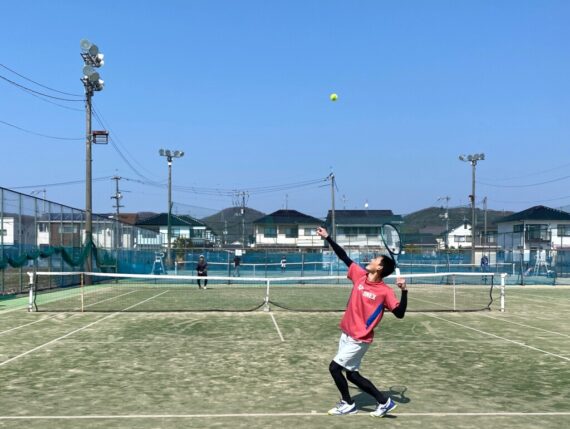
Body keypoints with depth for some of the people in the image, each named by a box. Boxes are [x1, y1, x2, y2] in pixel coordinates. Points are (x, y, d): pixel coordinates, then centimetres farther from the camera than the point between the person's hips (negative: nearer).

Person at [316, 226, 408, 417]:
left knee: (335, 367, -6)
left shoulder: (385, 291, -17)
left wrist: (404, 291, -30)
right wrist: (327, 238, 4)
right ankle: (384, 402, 23)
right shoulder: (360, 275, -1)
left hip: (359, 339, -7)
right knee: (352, 374, 13)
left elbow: (400, 314, -19)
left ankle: (347, 404, 15)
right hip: (347, 334, 7)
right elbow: (344, 257, 5)